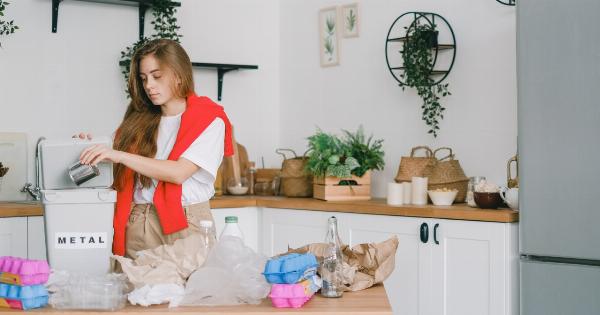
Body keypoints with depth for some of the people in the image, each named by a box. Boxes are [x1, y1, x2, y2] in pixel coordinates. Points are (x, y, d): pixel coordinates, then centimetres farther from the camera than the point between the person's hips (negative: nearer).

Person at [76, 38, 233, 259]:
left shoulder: (209, 121, 0)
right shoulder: (140, 119, 15)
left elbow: (179, 172, -13)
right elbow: (120, 175, 18)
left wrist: (120, 156, -18)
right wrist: (97, 150, 0)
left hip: (184, 226, -3)